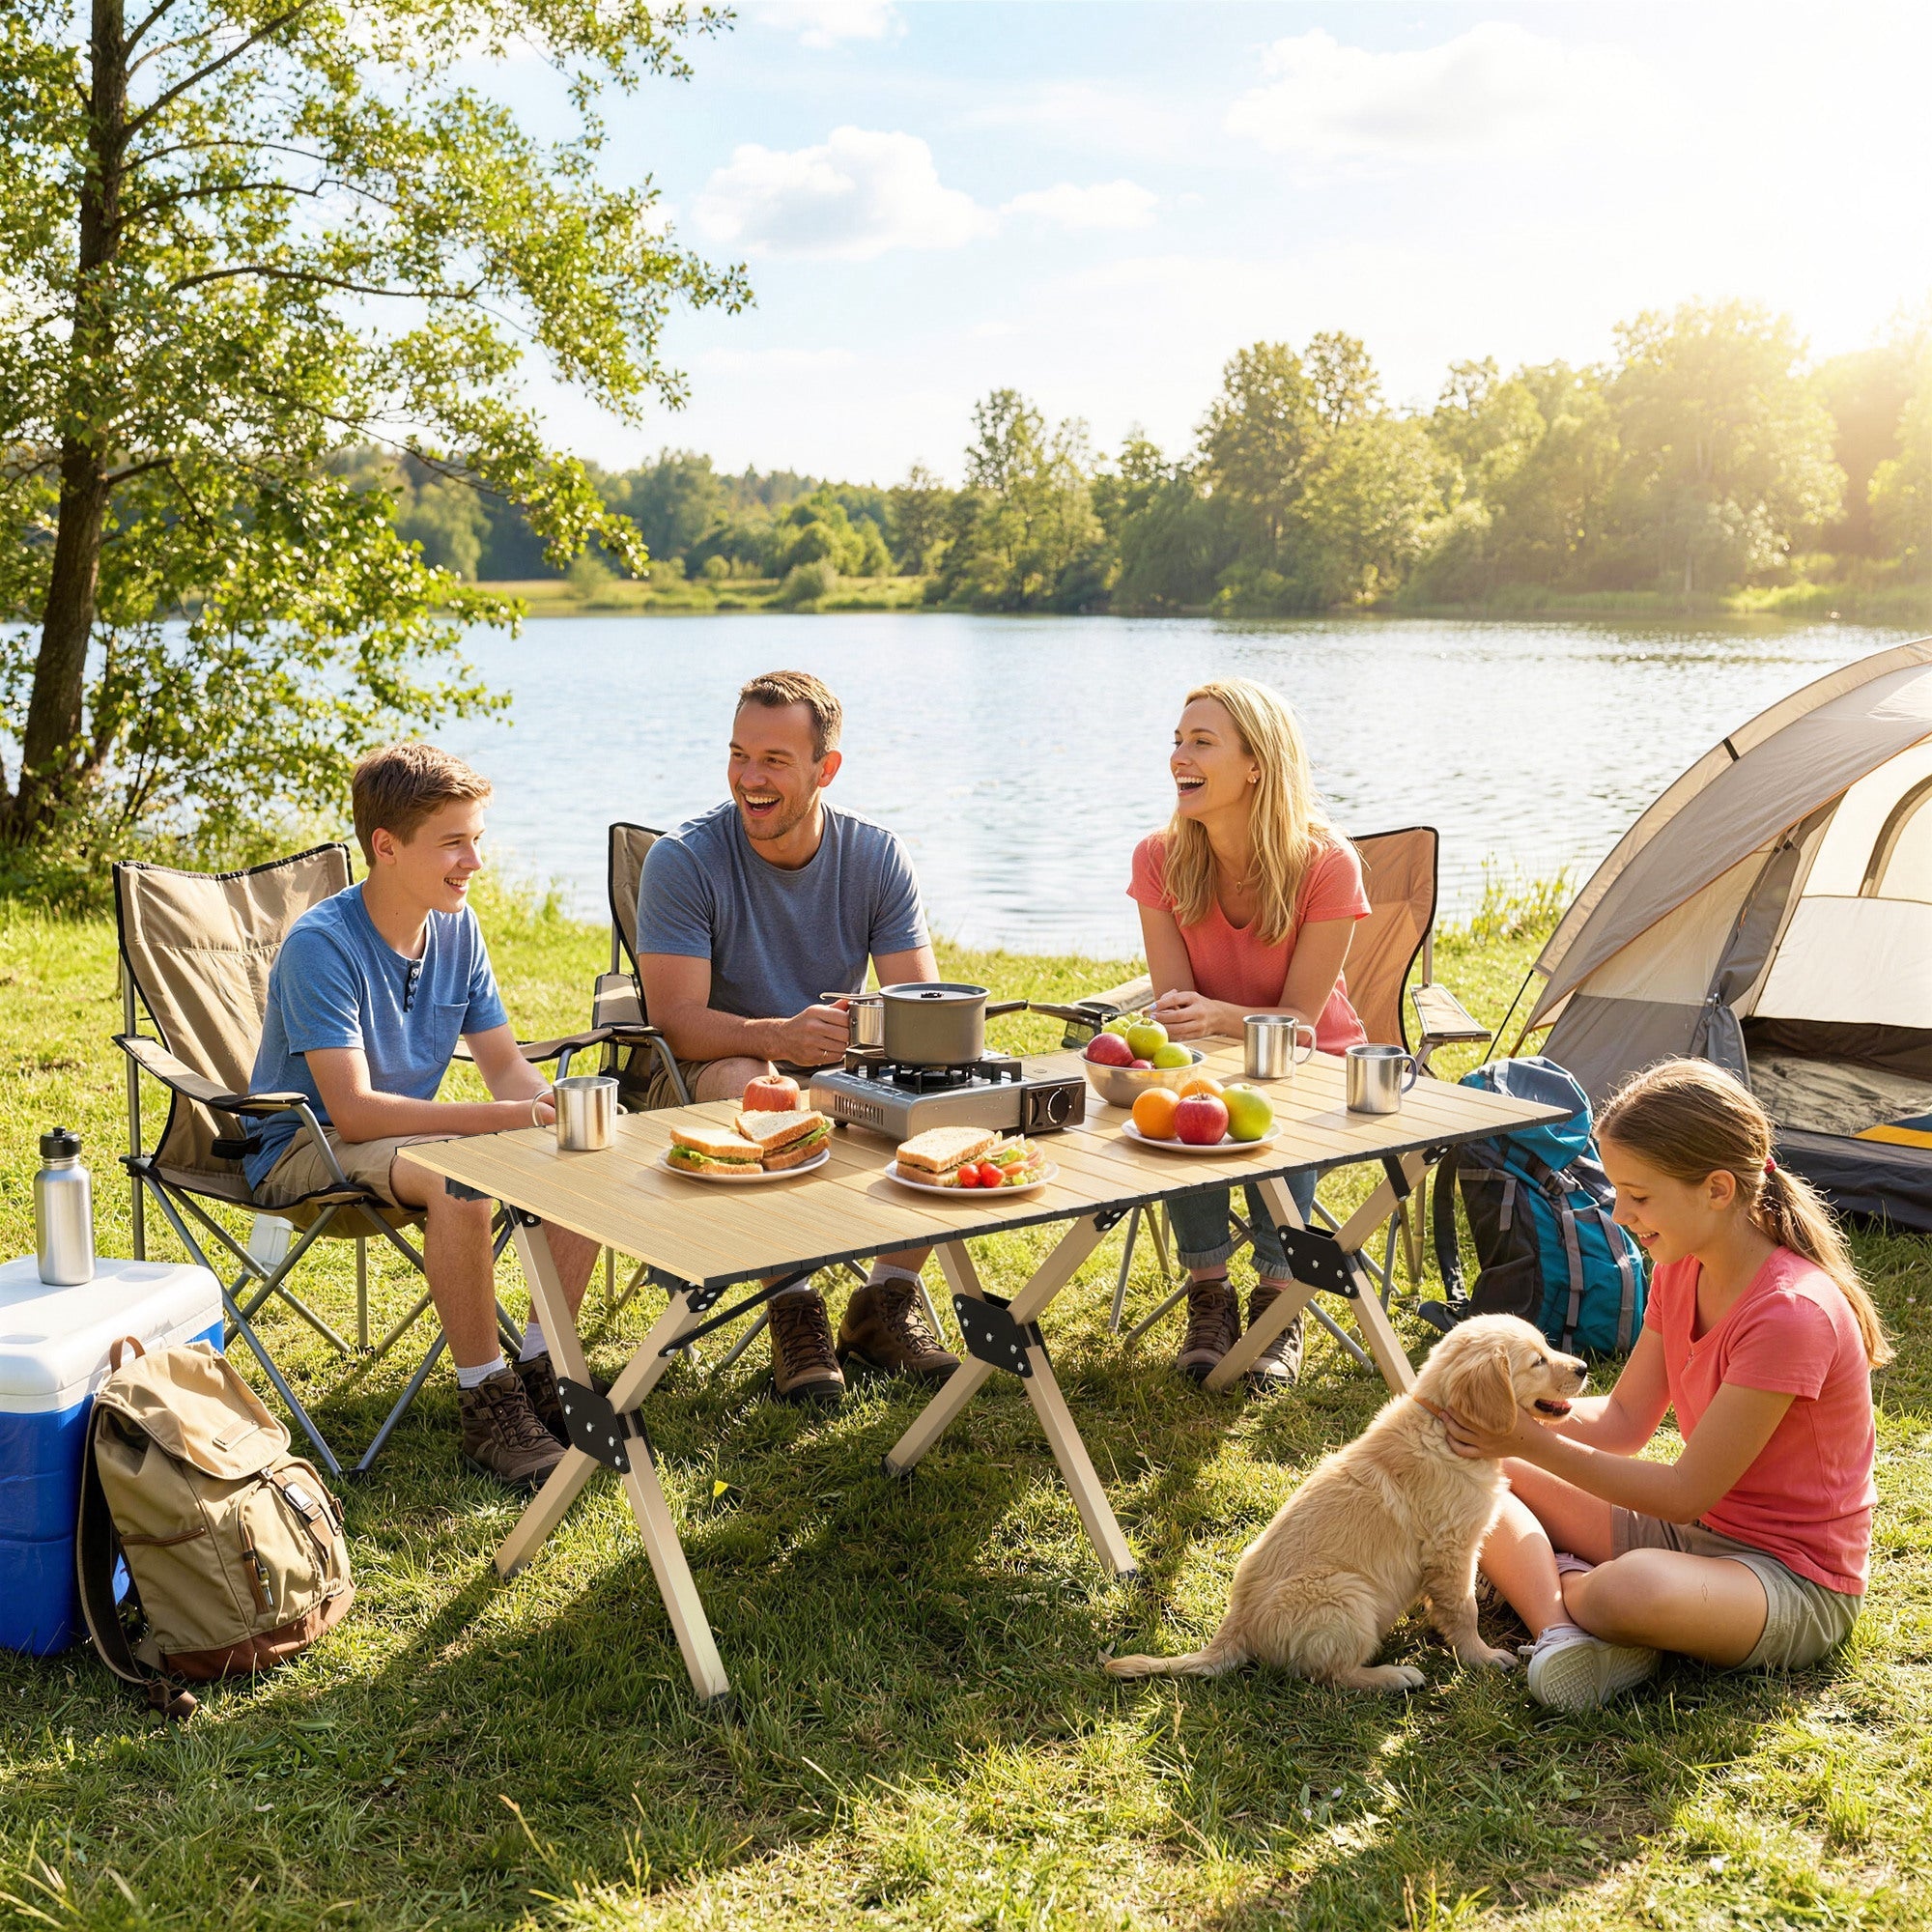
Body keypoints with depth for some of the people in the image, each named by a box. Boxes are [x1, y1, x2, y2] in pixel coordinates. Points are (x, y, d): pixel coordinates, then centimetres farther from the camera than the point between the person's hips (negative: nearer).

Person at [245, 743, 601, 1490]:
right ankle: (487, 1407, -21)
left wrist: (555, 1108, -23)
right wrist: (501, 1118, -36)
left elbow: (507, 1068, 1)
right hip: (304, 1150, -7)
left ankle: (540, 1371, -4)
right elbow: (353, 1112, -29)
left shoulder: (457, 928, -1)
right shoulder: (321, 945, -22)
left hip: (411, 1132, 7)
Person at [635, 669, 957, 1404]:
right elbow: (675, 1019, -22)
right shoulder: (683, 859, -15)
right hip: (703, 1074, -3)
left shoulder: (876, 856, -5)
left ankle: (886, 1302, -12)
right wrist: (778, 1036, -41)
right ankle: (794, 1313, -24)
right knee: (753, 1086, -37)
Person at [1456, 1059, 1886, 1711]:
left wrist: (1533, 1443, -25)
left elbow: (1687, 1494, -24)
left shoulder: (1793, 1312, -27)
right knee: (1475, 1473, 0)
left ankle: (1550, 1585, -7)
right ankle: (1558, 1628, -20)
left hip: (1795, 1583, -8)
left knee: (1634, 1589, -41)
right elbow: (1624, 1421, 4)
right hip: (1689, 1531, 8)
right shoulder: (1680, 1269, 0)